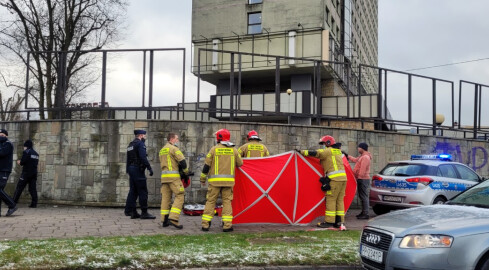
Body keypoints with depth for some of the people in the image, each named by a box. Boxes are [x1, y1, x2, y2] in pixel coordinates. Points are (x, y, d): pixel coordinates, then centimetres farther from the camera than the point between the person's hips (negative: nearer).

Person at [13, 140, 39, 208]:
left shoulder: (26, 152, -6)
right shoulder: (36, 153, 16)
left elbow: (22, 162, -14)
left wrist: (20, 162, 9)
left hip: (26, 173, -6)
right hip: (34, 173, 6)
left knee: (19, 187, 0)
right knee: (33, 188, 4)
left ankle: (14, 202, 1)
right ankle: (34, 203, -2)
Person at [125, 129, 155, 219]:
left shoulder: (131, 144, 18)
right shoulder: (140, 144, -9)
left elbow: (128, 159, 19)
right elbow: (143, 157, -20)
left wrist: (128, 170, 20)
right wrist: (149, 168, -19)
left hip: (131, 169, 9)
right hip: (138, 169, -9)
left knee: (133, 191, 8)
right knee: (143, 191, -6)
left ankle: (133, 212, 9)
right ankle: (144, 213, -6)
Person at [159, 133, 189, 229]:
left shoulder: (162, 150, 21)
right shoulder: (173, 148, -6)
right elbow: (182, 161, -11)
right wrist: (186, 173, 1)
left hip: (164, 176, 8)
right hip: (173, 176, -8)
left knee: (165, 197, 8)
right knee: (179, 196, -6)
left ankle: (164, 221, 8)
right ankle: (173, 218, -17)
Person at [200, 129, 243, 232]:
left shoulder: (214, 149, -1)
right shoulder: (233, 150, 5)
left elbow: (207, 165, 0)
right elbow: (240, 163, 11)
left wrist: (202, 178, 9)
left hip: (215, 181, -1)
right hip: (228, 181, 1)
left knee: (210, 201, 6)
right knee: (227, 201, 5)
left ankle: (205, 224, 8)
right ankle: (227, 225, 0)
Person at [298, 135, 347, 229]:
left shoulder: (328, 151, -3)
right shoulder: (338, 152, 22)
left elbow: (315, 153, -10)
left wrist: (301, 152, -2)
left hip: (334, 179, -8)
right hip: (343, 178, 8)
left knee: (330, 200, -4)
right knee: (339, 200, 10)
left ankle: (329, 222, -3)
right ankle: (339, 221, 11)